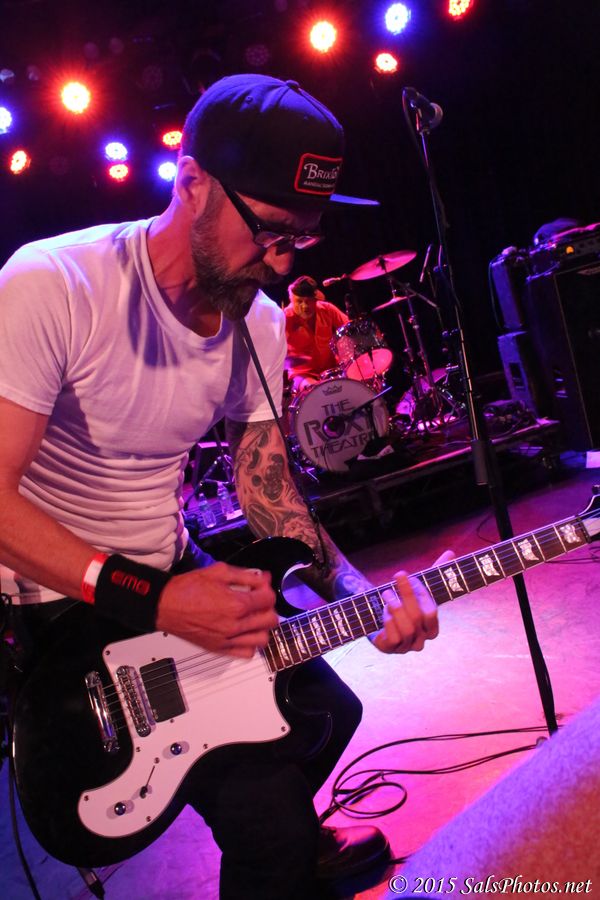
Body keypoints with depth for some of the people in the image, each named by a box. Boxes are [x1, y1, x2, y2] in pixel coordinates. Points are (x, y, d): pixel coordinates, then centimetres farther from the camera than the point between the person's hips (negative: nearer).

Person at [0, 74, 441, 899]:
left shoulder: (260, 326, -2)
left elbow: (265, 485, 2)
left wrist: (358, 591, -14)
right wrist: (152, 603, -32)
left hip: (173, 577, 7)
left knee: (328, 711, 18)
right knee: (272, 820, -14)